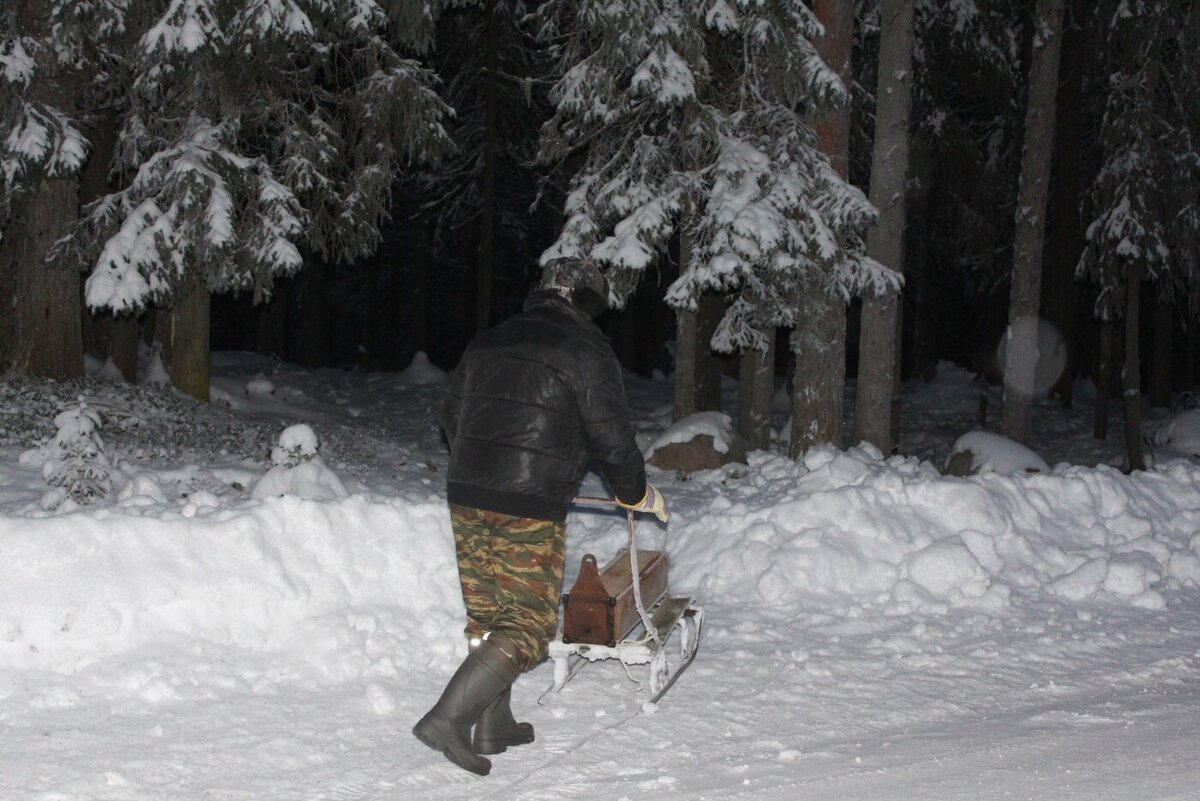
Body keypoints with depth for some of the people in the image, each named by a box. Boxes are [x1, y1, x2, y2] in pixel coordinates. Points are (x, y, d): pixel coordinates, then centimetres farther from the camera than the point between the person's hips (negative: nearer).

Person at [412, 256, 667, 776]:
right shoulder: (587, 350, -2)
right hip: (531, 508, -7)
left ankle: (493, 726, 21)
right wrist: (638, 494, 16)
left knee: (486, 616, 16)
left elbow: (452, 416, 23)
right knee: (527, 624, -2)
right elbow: (611, 437, -2)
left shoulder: (488, 343, 17)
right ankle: (447, 718, -13)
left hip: (466, 496, 7)